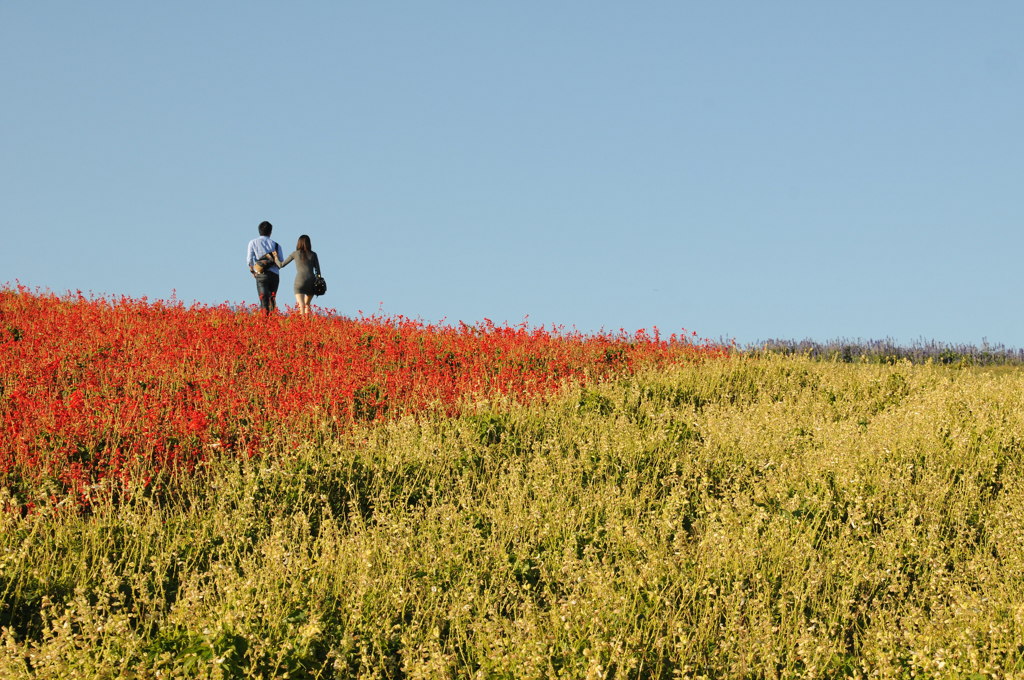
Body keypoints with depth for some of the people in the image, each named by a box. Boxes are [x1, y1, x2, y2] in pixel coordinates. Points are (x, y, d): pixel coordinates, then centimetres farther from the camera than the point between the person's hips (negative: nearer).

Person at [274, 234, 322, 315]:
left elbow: (281, 265, 13)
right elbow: (317, 271, 4)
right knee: (307, 304, 20)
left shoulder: (295, 254, 7)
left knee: (301, 305, -11)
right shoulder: (313, 255, 10)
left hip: (300, 281, -2)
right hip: (311, 281, 2)